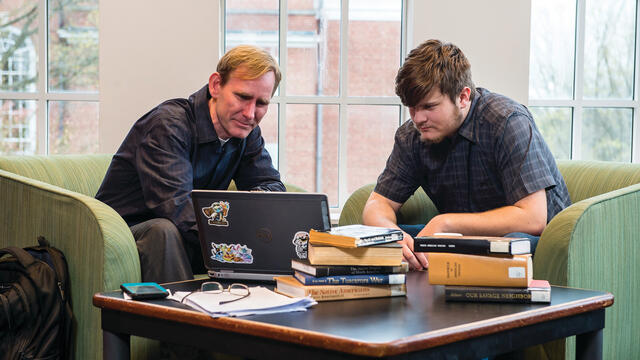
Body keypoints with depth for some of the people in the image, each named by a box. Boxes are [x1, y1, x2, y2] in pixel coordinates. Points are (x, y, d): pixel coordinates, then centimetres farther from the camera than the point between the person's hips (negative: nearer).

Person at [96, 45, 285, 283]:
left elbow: (272, 186, 4)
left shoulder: (247, 132, 2)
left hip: (191, 241, 6)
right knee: (165, 231, -37)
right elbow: (176, 206, -32)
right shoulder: (168, 123, -21)